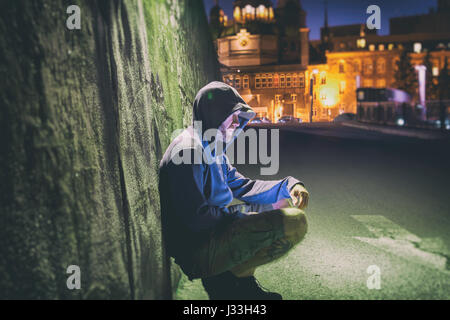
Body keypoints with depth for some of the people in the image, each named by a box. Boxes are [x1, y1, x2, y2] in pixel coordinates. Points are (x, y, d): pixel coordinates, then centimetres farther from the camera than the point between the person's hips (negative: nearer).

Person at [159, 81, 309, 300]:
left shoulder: (212, 149, 14)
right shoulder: (187, 152, -19)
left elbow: (240, 186, 17)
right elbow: (196, 219, -24)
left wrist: (287, 187, 2)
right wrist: (248, 212, -15)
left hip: (218, 230, 11)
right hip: (198, 251, -11)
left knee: (288, 204, 23)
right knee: (294, 222, -23)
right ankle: (227, 278, -6)